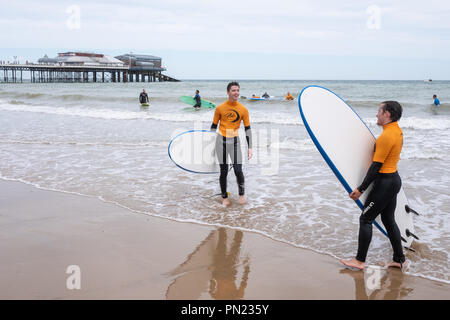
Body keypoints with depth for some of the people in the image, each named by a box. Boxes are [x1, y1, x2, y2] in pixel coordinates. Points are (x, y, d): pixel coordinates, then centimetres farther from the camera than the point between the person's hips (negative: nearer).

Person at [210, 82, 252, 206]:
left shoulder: (243, 110, 1)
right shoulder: (220, 108, -1)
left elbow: (248, 129, 4)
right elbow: (214, 126, 7)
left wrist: (249, 148, 0)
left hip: (235, 141, 0)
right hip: (221, 141, 0)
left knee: (238, 170, -9)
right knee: (223, 171, 3)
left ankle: (242, 194, 13)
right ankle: (225, 197, 17)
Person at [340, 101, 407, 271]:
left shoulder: (387, 135, -22)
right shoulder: (397, 131, 8)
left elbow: (376, 166, -23)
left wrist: (361, 189, -18)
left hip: (384, 183, -10)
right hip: (394, 179, 10)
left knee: (365, 219, -1)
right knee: (388, 220, 16)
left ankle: (360, 260, 7)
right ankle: (399, 259, 24)